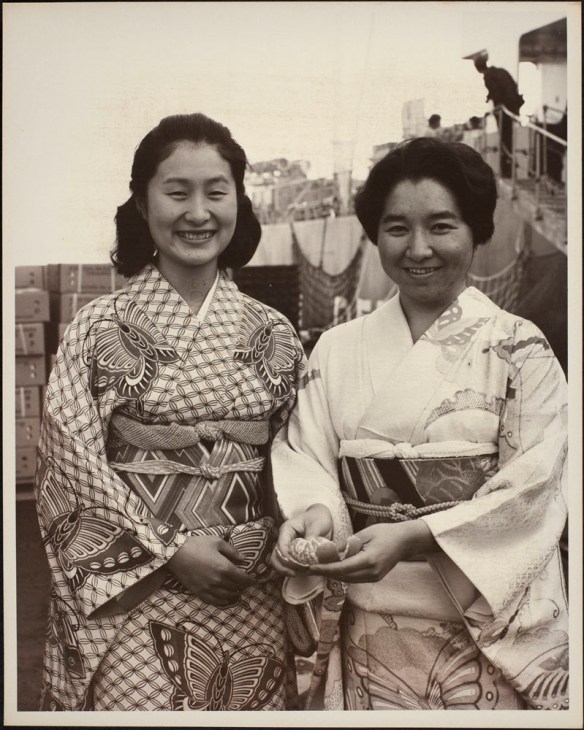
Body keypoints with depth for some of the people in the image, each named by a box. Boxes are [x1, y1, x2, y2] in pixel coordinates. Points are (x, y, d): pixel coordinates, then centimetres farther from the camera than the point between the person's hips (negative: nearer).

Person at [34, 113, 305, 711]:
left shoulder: (272, 334, 4)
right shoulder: (98, 327, -4)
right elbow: (72, 461, -7)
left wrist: (264, 552, -8)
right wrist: (174, 550, -12)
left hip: (247, 599, 3)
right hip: (127, 597, -2)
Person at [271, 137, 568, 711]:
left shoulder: (519, 348, -4)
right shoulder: (338, 349, 5)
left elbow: (533, 488, -12)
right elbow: (304, 458, 2)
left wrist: (412, 538, -24)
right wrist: (313, 512, -21)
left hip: (485, 632, -2)